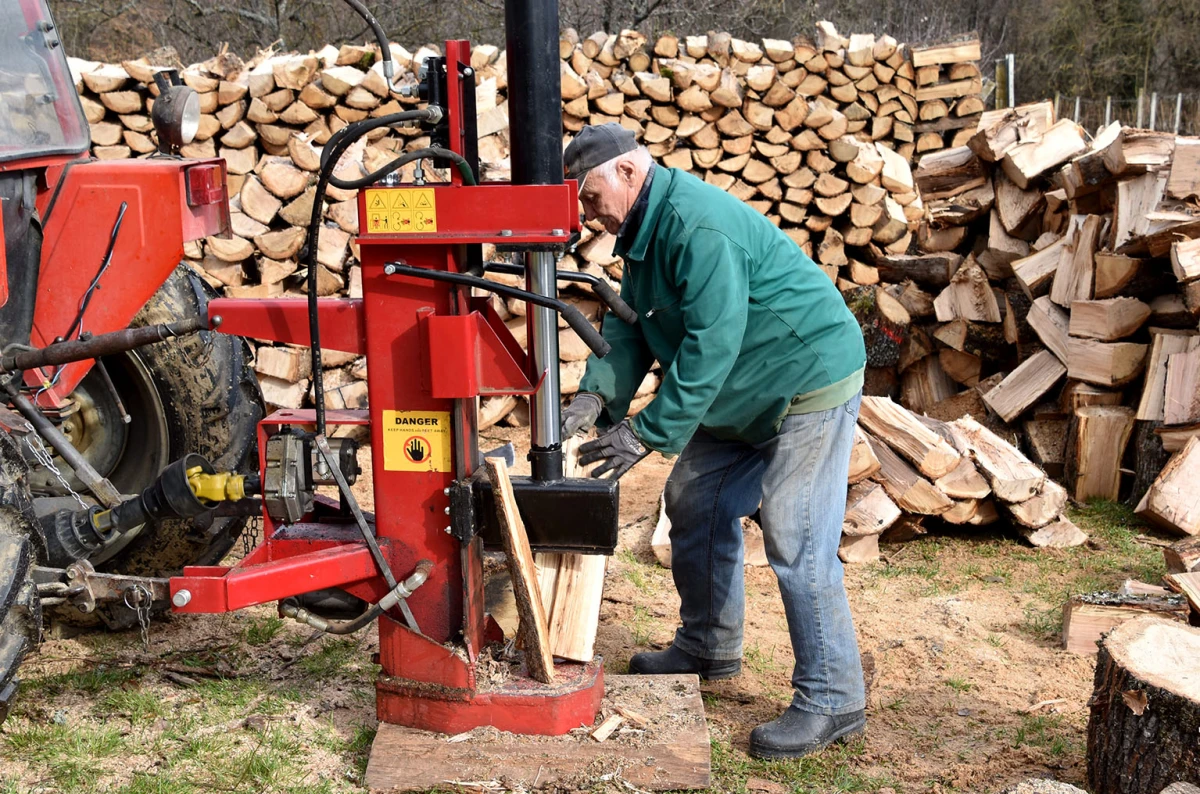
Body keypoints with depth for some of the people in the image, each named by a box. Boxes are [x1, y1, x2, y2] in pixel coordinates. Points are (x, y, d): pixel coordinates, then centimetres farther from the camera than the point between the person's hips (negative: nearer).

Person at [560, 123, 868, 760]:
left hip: (810, 384, -11)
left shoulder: (698, 227, -26)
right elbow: (631, 325, 5)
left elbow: (710, 344, -29)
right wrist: (598, 393, -13)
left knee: (794, 540, -12)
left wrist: (646, 433, -26)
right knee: (695, 503, 15)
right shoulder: (644, 231, 8)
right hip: (746, 396, 11)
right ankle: (707, 647, 31)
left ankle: (832, 700, -1)